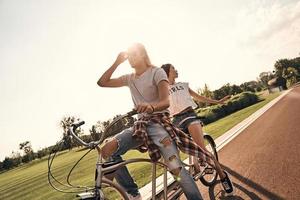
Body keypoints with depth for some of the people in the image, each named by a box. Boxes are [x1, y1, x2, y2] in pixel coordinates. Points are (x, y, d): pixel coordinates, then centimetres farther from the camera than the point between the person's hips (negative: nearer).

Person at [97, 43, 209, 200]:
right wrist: (117, 62, 6)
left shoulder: (157, 72, -2)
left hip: (158, 122, -5)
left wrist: (151, 107, -38)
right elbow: (102, 82, 12)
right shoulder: (129, 78, 15)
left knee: (175, 167, -21)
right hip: (141, 124, 5)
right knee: (107, 150, -15)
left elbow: (165, 102, -15)